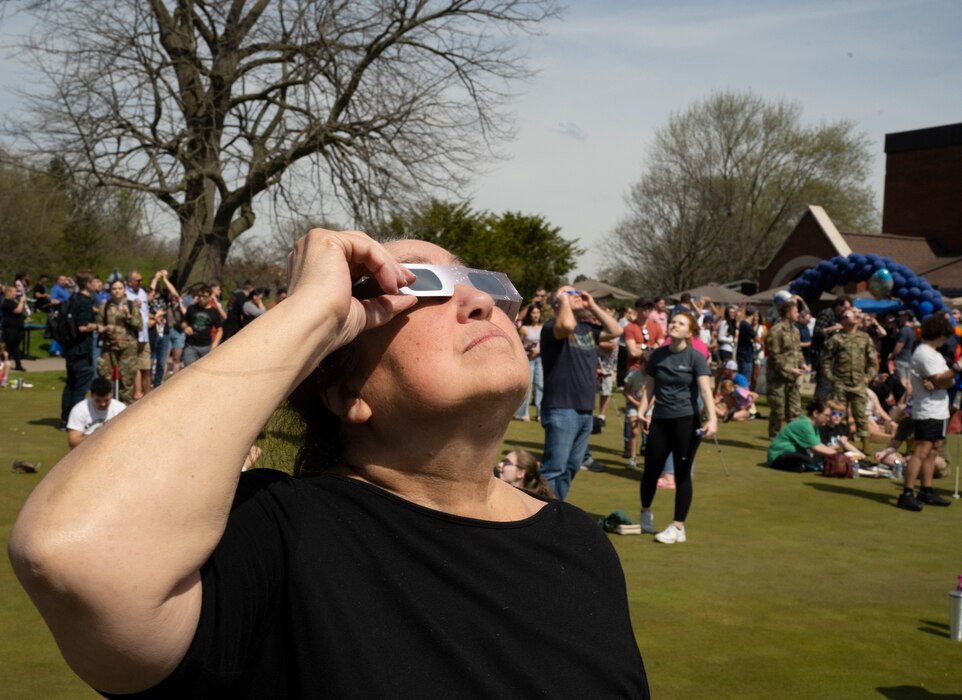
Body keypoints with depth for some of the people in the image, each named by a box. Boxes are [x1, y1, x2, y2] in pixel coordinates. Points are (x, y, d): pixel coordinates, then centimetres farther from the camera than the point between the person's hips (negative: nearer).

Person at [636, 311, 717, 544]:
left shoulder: (695, 357, -7)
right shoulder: (658, 355, 4)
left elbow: (705, 389, -18)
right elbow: (650, 388, 11)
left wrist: (712, 419, -31)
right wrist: (641, 412, -2)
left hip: (686, 420, -3)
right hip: (660, 419, 3)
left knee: (682, 474, 2)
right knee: (651, 470, 8)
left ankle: (678, 527, 11)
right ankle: (645, 513, 35)